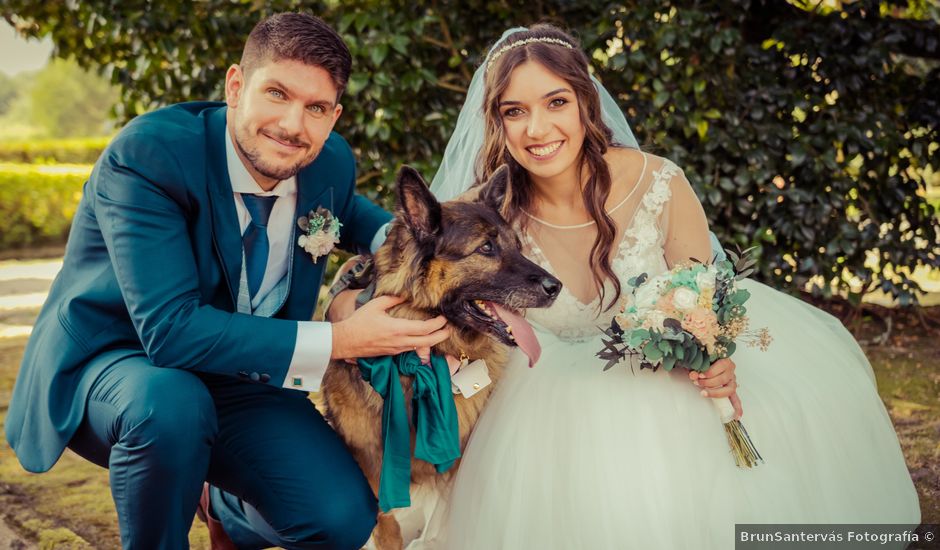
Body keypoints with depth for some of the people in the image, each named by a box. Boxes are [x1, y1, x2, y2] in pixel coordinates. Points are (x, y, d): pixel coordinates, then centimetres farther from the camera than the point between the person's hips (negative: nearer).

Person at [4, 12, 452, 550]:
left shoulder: (332, 161, -8)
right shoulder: (145, 154, -26)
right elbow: (170, 330, -34)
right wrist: (339, 340, -34)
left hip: (237, 379, 5)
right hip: (109, 360, -4)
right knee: (170, 404, -39)